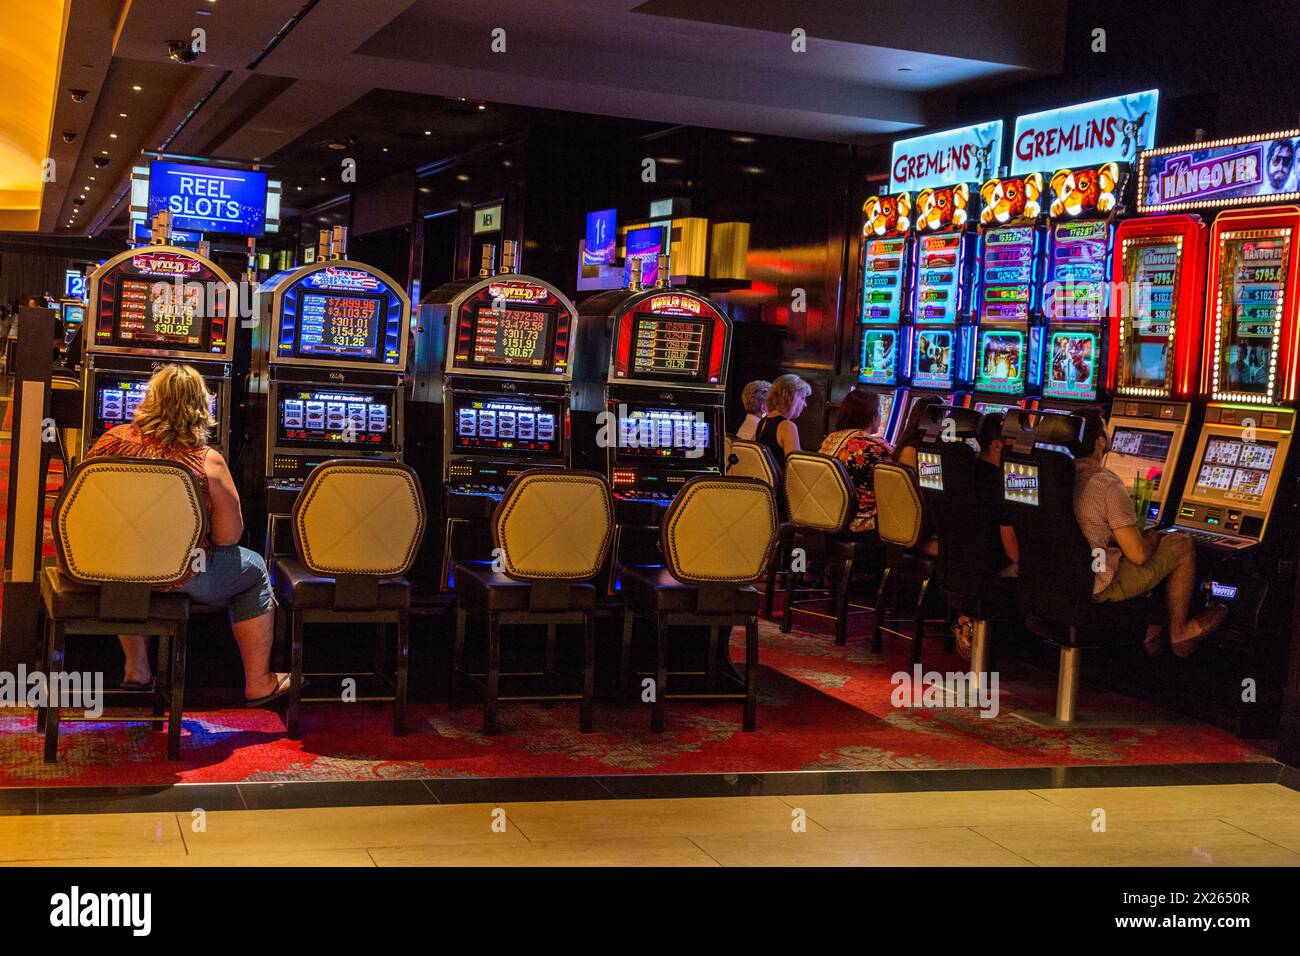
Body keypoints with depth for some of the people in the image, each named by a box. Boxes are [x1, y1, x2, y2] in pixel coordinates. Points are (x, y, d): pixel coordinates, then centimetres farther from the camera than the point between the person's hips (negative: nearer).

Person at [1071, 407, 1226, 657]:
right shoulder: (1108, 486, -21)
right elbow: (1138, 554, -17)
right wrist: (1152, 538, 6)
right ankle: (1178, 633, 24)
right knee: (1181, 545, 9)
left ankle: (1152, 634, 29)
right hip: (1099, 587, -7)